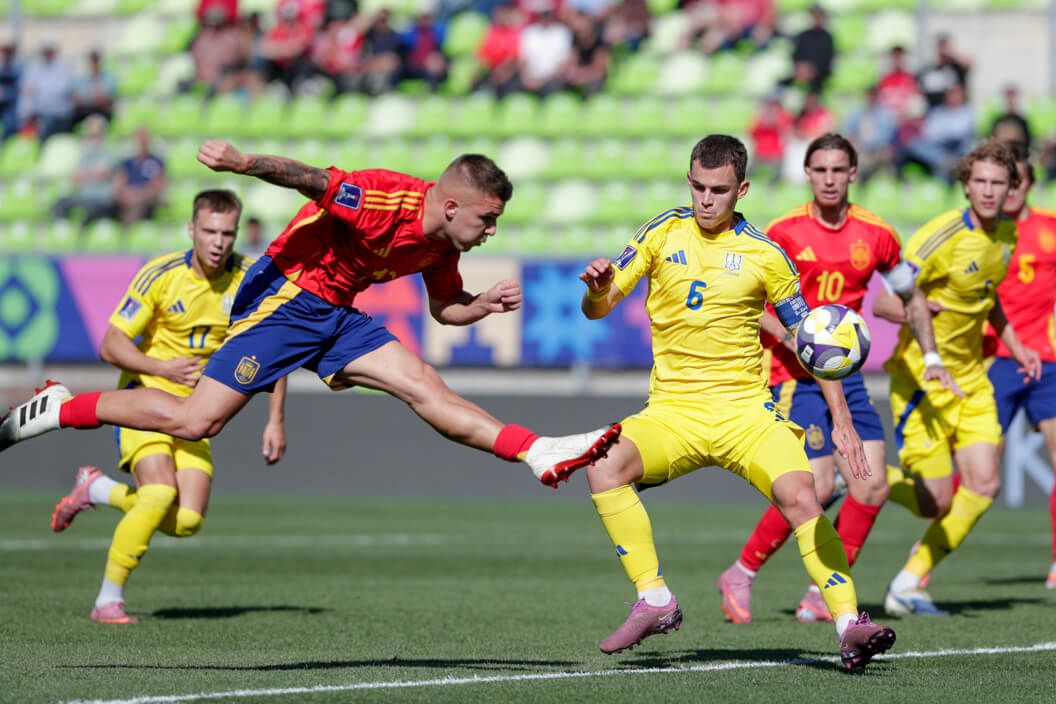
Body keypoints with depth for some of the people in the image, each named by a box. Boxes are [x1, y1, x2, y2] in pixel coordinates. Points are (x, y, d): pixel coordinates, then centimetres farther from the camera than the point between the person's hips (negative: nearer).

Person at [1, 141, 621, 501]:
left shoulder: (442, 244, 5)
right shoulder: (384, 199, -23)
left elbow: (445, 307, 21)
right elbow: (312, 180, -34)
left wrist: (486, 304, 0)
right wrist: (247, 163, -51)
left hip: (336, 317, 8)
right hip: (285, 297, -8)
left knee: (428, 389, -5)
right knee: (196, 421, -12)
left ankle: (540, 454, -7)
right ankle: (58, 409, -1)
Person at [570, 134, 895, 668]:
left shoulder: (764, 255, 2)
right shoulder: (664, 233, 6)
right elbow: (597, 309, 5)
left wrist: (841, 419, 2)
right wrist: (597, 288, -21)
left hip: (745, 409, -1)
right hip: (672, 409, 1)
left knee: (800, 496, -26)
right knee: (604, 467, -27)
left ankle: (849, 625, -24)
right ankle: (655, 602, -19)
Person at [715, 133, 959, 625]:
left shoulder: (875, 234, 4)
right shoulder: (784, 233, -7)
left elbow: (911, 297, 18)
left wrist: (931, 356, 9)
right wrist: (791, 335, -21)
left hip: (845, 374, 5)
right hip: (794, 375, -5)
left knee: (872, 486, -4)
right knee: (816, 486, -15)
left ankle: (823, 595, 7)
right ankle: (741, 575, 3)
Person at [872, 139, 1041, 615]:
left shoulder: (1006, 233, 5)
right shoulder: (941, 236, -19)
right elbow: (880, 301, -20)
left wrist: (1013, 345, 18)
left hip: (970, 377, 7)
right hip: (922, 377, -7)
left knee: (984, 484, -6)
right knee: (935, 502, -11)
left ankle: (909, 584, 7)